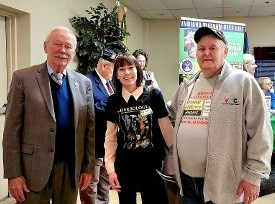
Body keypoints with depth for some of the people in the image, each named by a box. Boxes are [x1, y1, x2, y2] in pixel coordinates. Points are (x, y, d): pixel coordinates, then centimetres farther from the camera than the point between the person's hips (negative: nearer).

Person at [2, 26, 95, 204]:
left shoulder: (84, 83, 5)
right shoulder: (23, 78, -5)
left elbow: (89, 128, 8)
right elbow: (12, 129, -6)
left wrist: (88, 167, 5)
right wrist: (13, 173, -9)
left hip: (71, 169, 3)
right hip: (34, 169, -3)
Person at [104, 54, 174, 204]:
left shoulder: (154, 95, -6)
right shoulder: (113, 101, 0)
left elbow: (166, 129, -1)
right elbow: (110, 137, 4)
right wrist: (110, 169, 0)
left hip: (152, 165, -2)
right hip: (124, 166, 2)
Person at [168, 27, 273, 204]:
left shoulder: (243, 82, -7)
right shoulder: (187, 85, 11)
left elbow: (260, 133, -9)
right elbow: (171, 116, 21)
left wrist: (253, 175, -12)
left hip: (224, 183, -5)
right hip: (186, 178, 5)